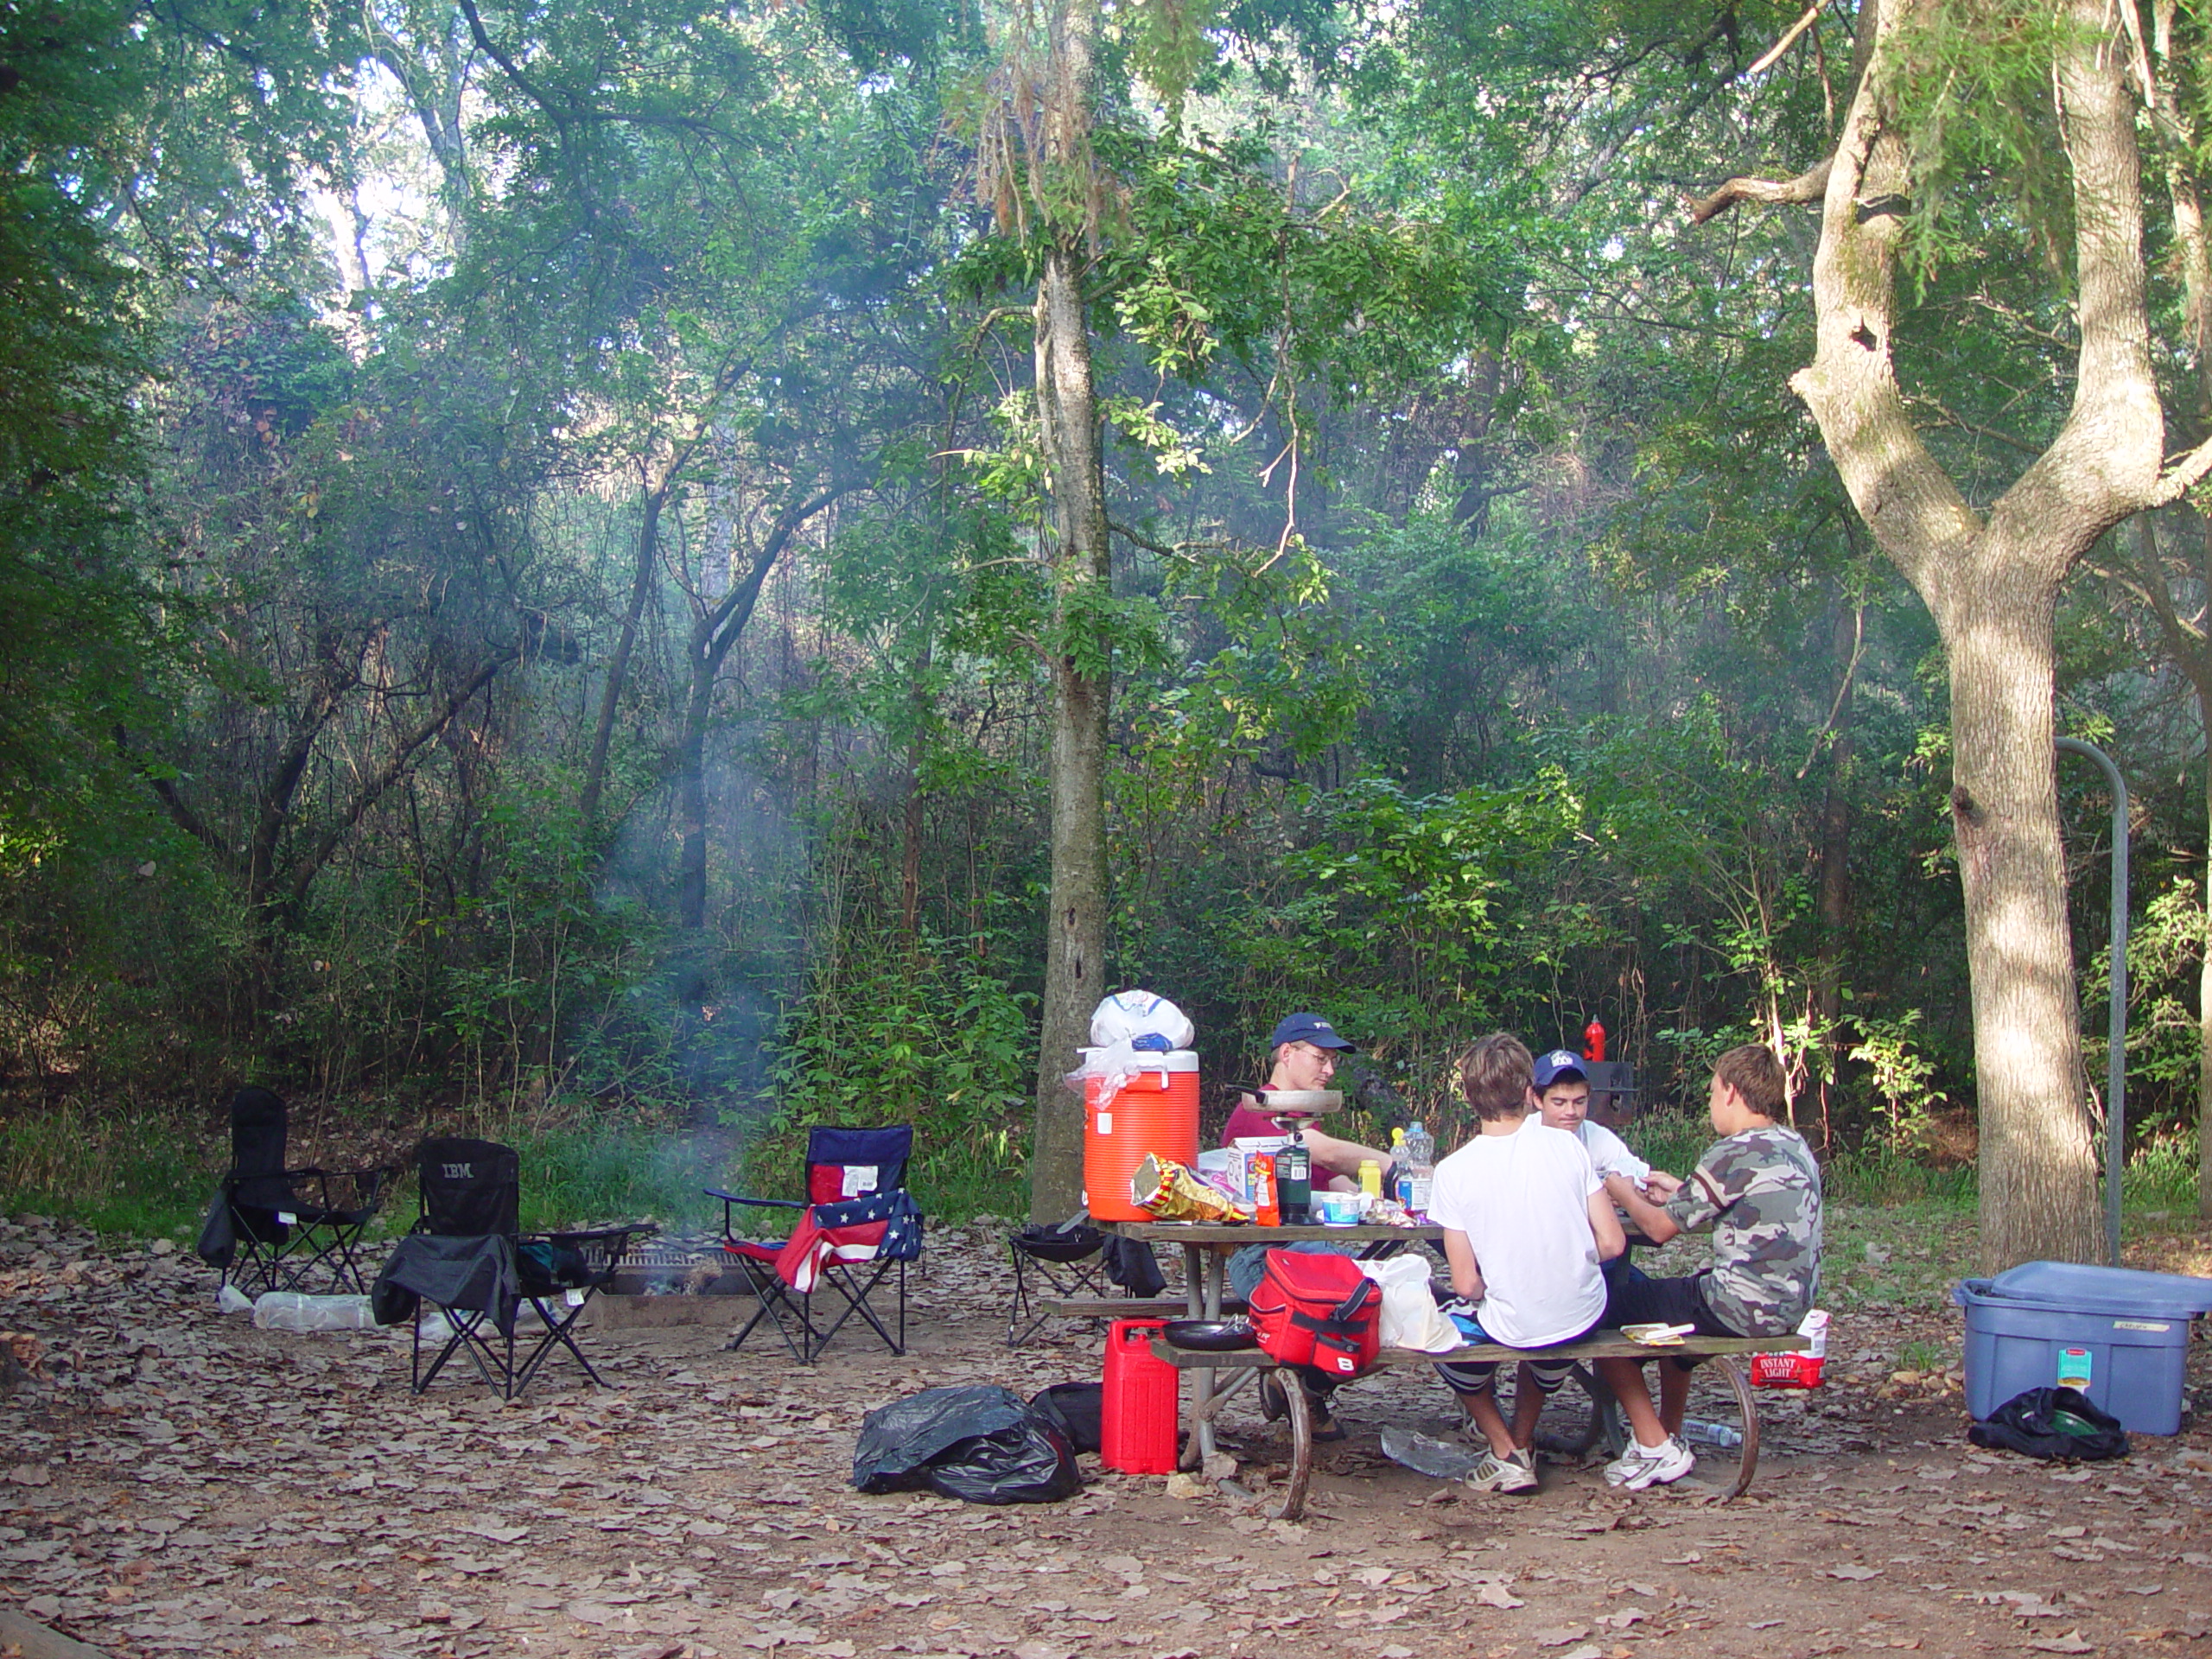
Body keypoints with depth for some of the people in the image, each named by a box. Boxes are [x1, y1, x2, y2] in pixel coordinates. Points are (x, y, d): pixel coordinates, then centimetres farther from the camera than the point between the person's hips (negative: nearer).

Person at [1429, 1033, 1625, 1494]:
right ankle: (1523, 1441, 44)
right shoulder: (1564, 1144, -8)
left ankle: (1506, 1454, 20)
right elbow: (1612, 1242, -6)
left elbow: (1466, 1285, -13)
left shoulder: (1454, 1172, -13)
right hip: (1585, 1316, 3)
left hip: (1515, 1327, -3)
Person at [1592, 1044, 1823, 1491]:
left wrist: (1624, 1194, 8)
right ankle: (1670, 1437, 37)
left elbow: (1660, 1228, -11)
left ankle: (1656, 1450, 7)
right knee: (1668, 1297, 34)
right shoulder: (1795, 1146, 9)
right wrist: (1678, 1193, 27)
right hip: (1790, 1305, 10)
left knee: (1606, 1309, 4)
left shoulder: (1736, 1152, -17)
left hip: (1744, 1307, -10)